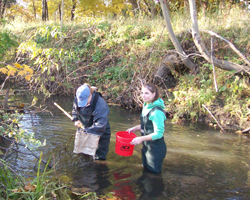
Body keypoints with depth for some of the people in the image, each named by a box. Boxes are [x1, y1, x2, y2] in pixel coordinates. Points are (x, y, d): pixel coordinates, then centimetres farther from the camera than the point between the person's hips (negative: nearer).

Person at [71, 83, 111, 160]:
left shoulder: (100, 104, -37)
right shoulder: (77, 99, -16)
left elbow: (100, 125, -39)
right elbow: (75, 110, 7)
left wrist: (86, 131, -39)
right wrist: (76, 120, -11)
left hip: (101, 132, -6)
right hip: (85, 129, 6)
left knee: (99, 157, 5)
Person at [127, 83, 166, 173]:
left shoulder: (157, 111, -25)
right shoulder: (146, 106, 3)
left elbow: (158, 133, -24)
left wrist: (141, 139, -25)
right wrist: (135, 128, 7)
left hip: (156, 149, -9)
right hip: (147, 147, 9)